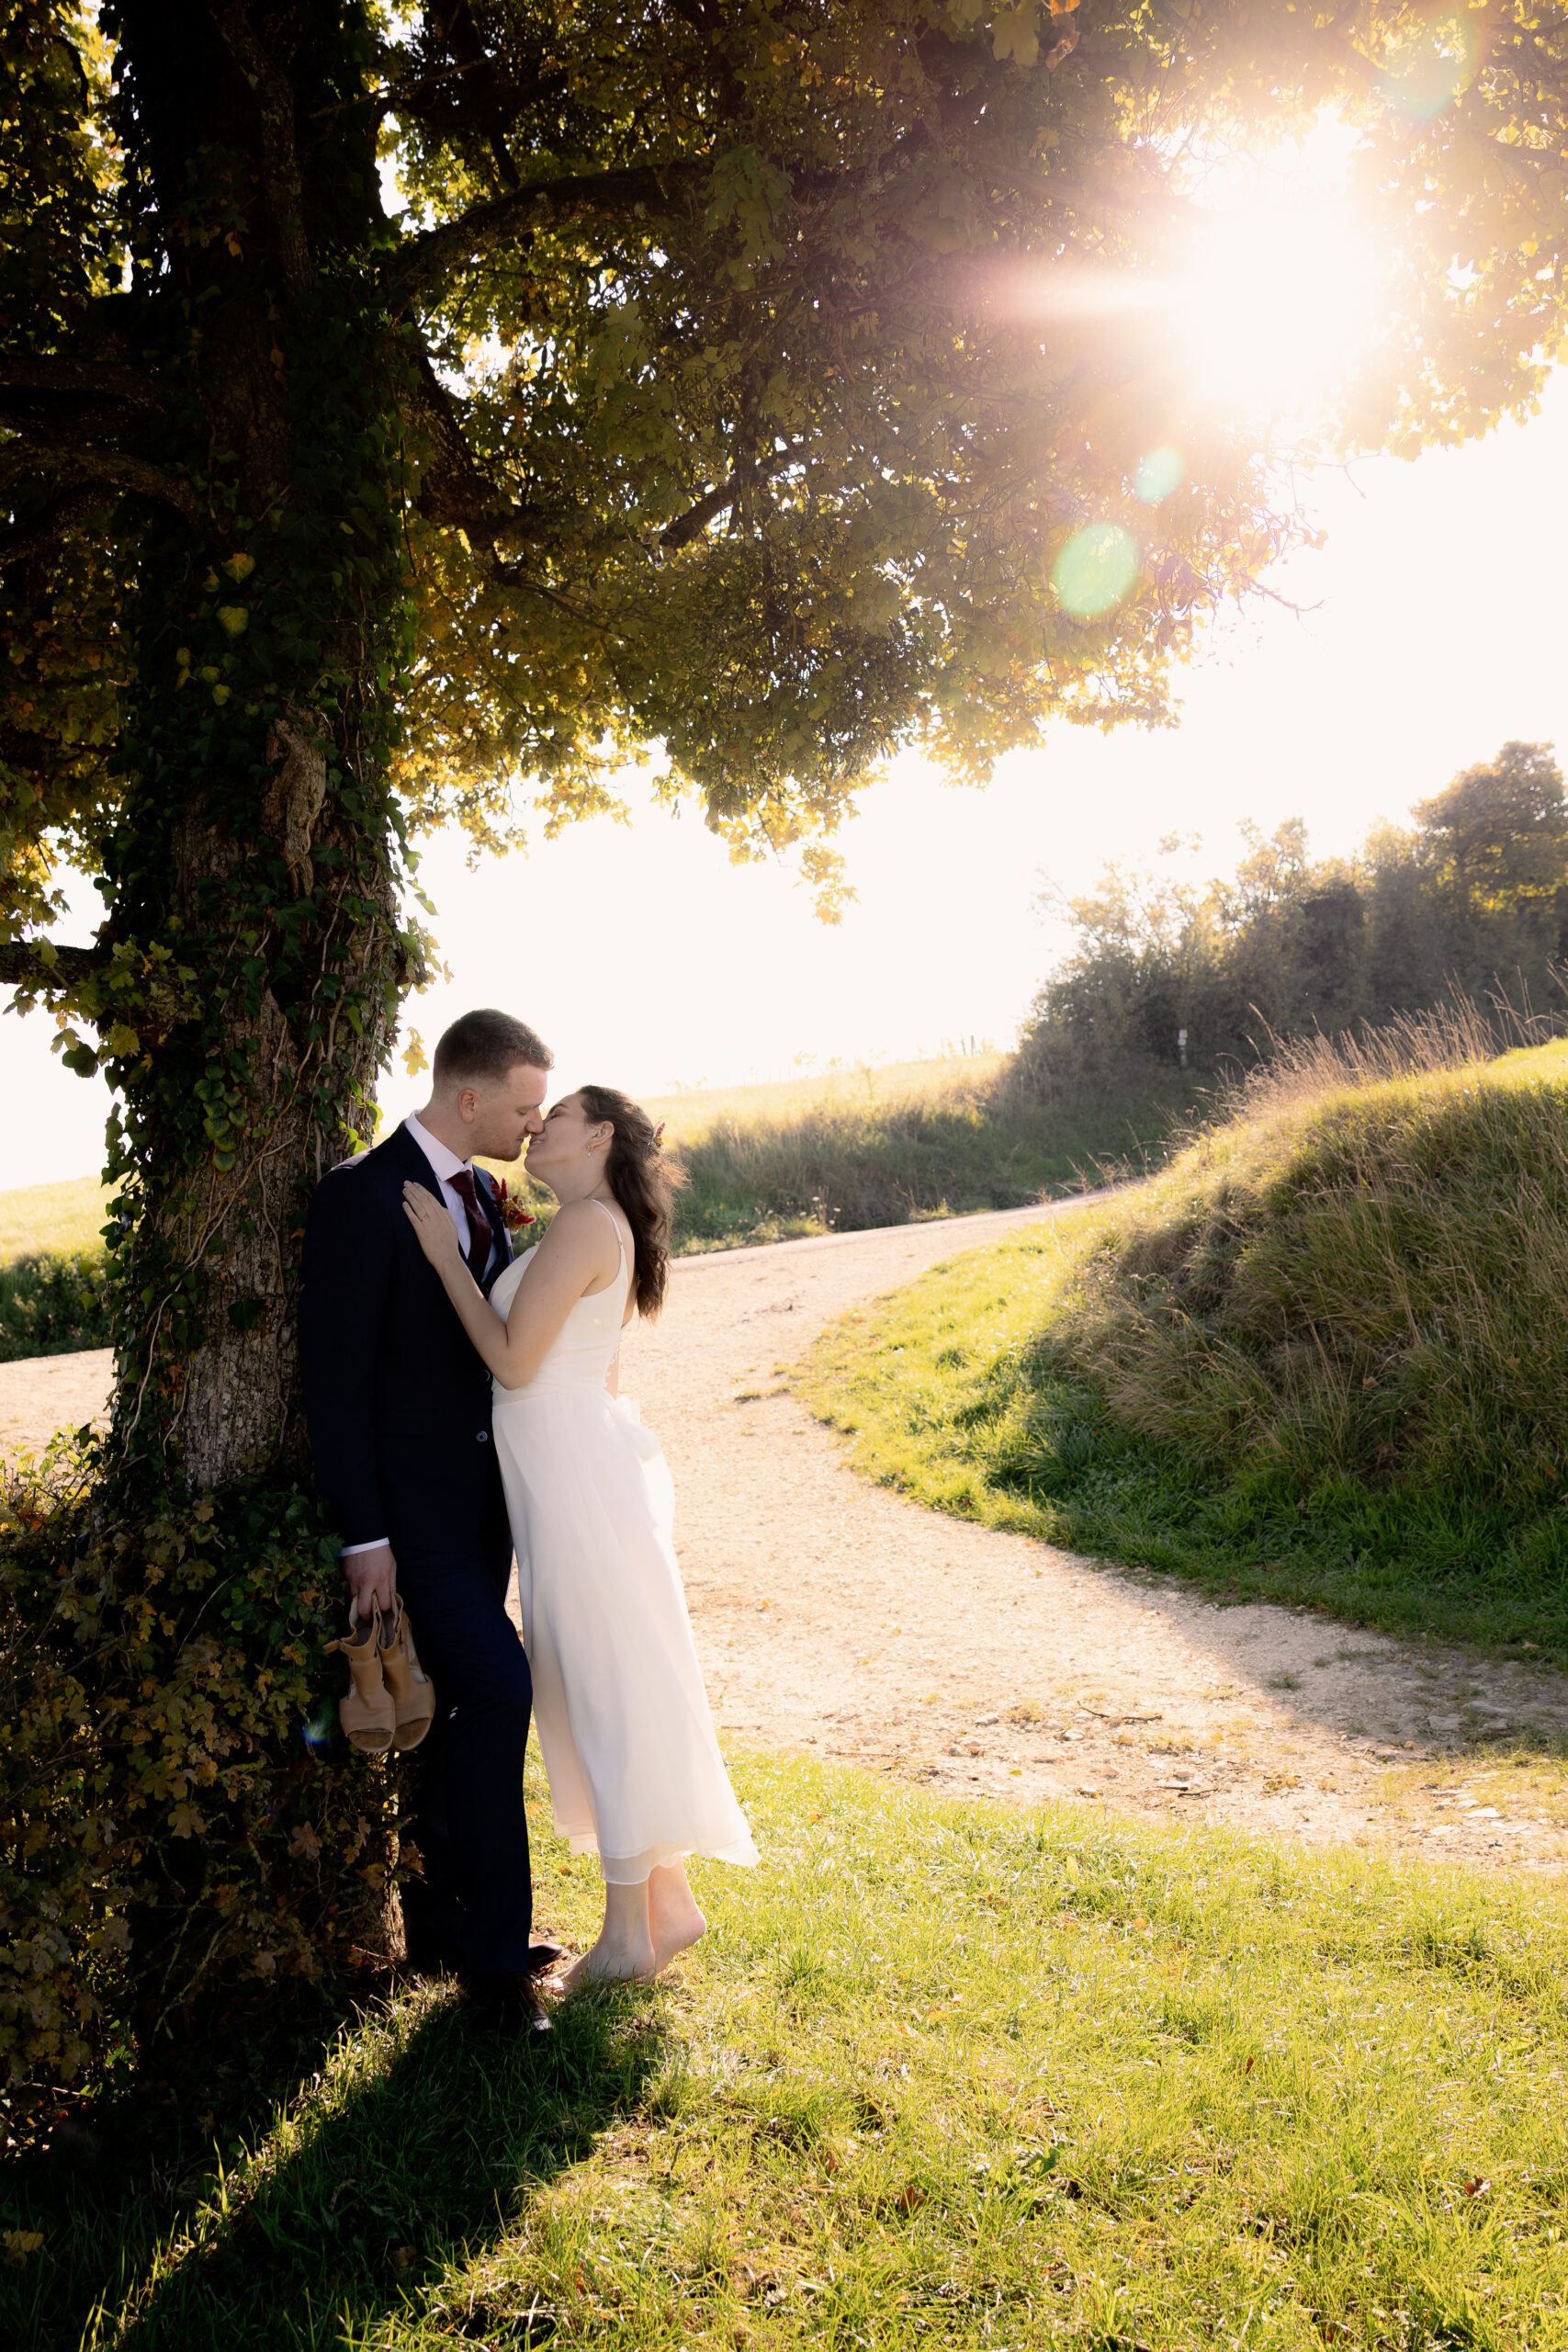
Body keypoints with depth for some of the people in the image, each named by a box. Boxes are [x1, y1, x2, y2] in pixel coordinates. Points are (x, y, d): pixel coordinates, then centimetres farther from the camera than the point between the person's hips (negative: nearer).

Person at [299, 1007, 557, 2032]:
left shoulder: (484, 1196, 10)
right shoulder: (362, 1196, -15)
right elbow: (335, 1375, -16)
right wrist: (363, 1536, -17)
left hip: (482, 1495, 8)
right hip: (411, 1503, -8)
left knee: (459, 1707, 14)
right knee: (496, 1684, -14)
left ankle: (440, 1923, 29)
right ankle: (495, 1947, 1)